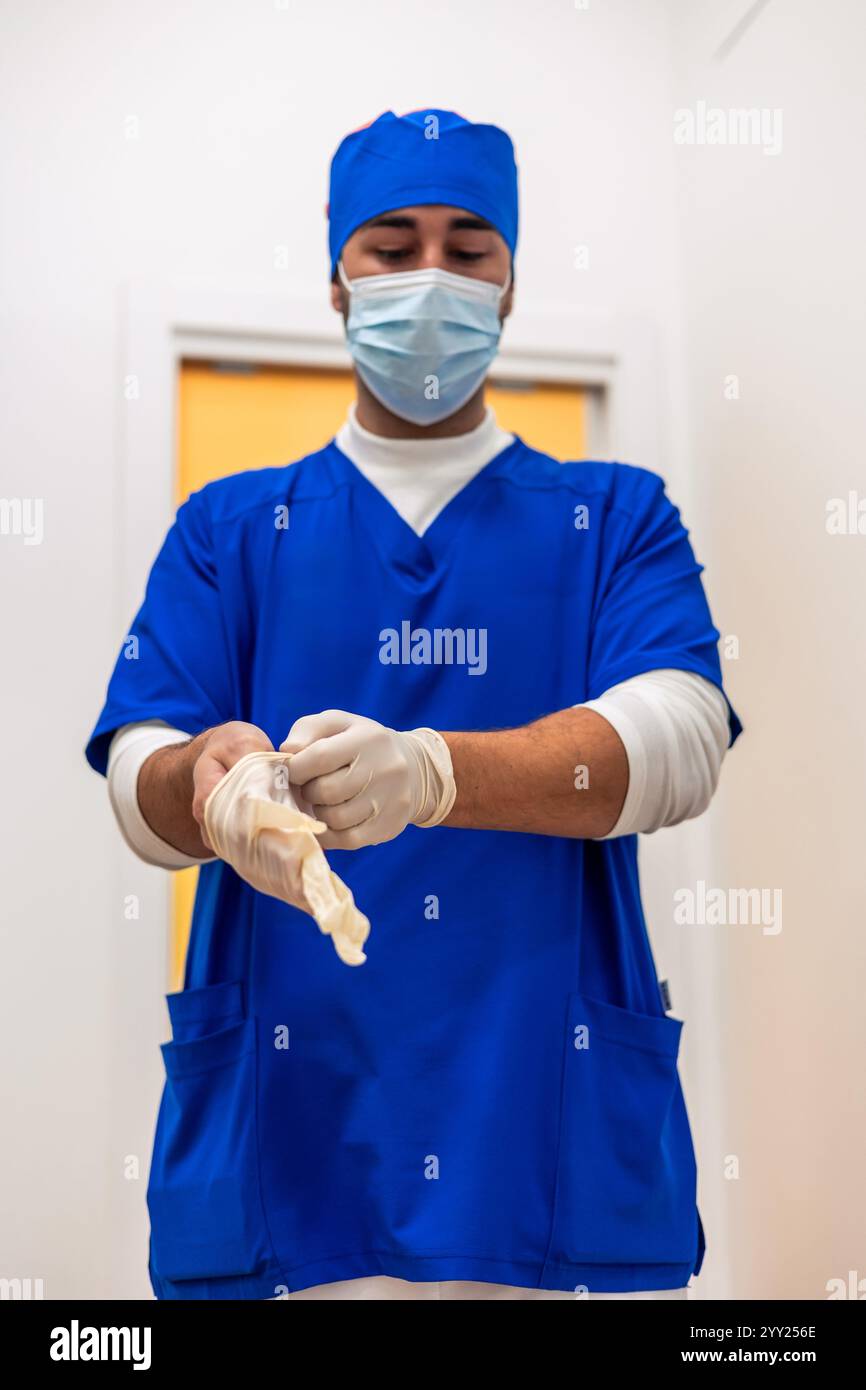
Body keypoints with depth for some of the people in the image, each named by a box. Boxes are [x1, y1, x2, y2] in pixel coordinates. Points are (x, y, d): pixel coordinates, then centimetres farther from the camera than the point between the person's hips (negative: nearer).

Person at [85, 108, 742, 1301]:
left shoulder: (620, 518, 7)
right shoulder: (229, 529, 9)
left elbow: (679, 738, -10)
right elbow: (140, 782, -2)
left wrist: (426, 773, -28)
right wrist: (211, 780, -26)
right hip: (280, 1132, 1)